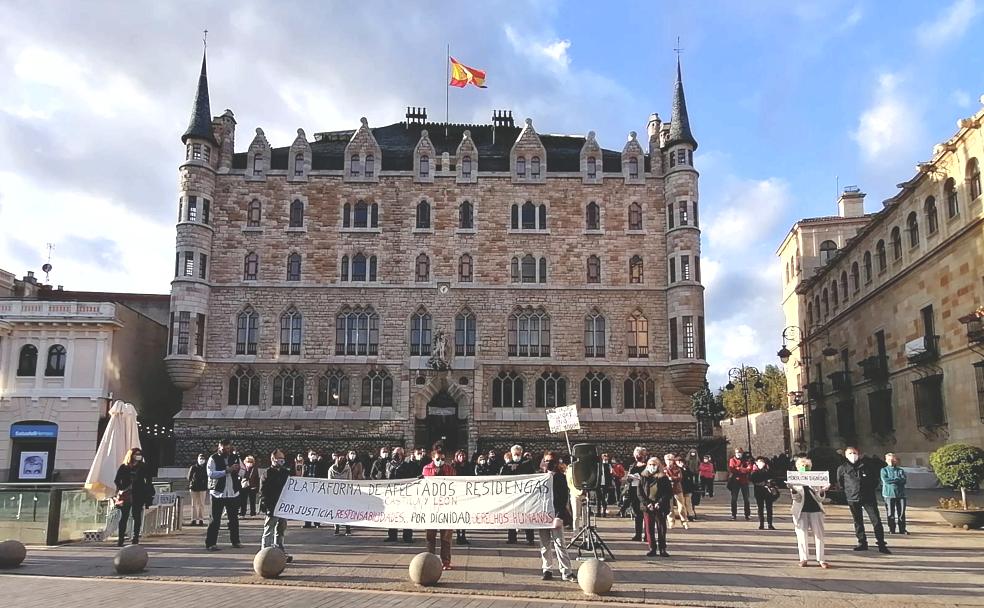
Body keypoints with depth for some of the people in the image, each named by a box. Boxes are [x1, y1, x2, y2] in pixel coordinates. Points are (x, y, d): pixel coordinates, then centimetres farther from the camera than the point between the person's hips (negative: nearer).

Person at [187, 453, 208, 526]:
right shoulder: (193, 467, 4)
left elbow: (208, 479, 7)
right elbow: (189, 478, 5)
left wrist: (207, 489, 4)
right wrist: (189, 487, -2)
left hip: (203, 488, 0)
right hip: (194, 488, 0)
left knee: (201, 504, 1)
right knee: (194, 504, 4)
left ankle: (201, 520, 5)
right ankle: (194, 520, 8)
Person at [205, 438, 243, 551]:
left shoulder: (235, 457, 9)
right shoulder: (213, 458, -3)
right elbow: (211, 473, -16)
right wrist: (227, 471, -23)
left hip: (233, 493, 4)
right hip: (218, 493, -4)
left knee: (234, 518, 12)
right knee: (215, 519, -3)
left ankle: (235, 541, 23)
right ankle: (210, 543, 3)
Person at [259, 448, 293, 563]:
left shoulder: (286, 473, 13)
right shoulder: (268, 473, -6)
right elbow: (263, 491, -11)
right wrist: (266, 506, -17)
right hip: (272, 507, -7)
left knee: (280, 531, 13)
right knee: (268, 532, -1)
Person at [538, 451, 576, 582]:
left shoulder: (560, 478, 1)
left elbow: (564, 498, -3)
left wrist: (559, 516, -12)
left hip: (555, 515, -3)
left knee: (559, 543, -6)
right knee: (544, 545, 7)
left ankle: (566, 572, -3)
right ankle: (547, 570, 17)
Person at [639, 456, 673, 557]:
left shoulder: (663, 478, 0)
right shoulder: (643, 477, 4)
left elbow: (668, 493, -2)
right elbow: (639, 492, 2)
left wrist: (660, 503, -13)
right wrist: (647, 503, -10)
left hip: (660, 507, -1)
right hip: (647, 507, 1)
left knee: (661, 529, 1)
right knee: (649, 529, 3)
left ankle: (662, 549, 9)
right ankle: (652, 549, 10)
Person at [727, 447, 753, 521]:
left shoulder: (746, 461, 8)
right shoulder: (732, 460, 5)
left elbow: (749, 469, -10)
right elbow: (731, 469, -11)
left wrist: (738, 469, -14)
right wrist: (743, 470, -13)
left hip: (744, 482, 1)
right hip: (735, 481, -1)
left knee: (746, 499, 5)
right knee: (734, 499, 1)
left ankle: (747, 515, 11)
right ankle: (734, 515, 7)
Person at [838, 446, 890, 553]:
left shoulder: (868, 465, -2)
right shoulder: (842, 468, -1)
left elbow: (877, 476, 15)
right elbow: (840, 482, 16)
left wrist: (873, 487, 9)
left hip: (869, 497, -1)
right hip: (853, 499, 1)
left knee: (876, 520, -5)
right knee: (858, 522, 8)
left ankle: (881, 545, 0)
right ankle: (862, 543, 18)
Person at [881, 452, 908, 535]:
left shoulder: (901, 470, 11)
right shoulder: (884, 470, 6)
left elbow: (903, 480, -5)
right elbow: (885, 480, -10)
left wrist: (891, 480, -10)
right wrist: (897, 479, -7)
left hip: (900, 493, 2)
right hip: (889, 494, -2)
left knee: (901, 512, 2)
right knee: (890, 513, -1)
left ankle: (902, 529, 11)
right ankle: (891, 529, 8)